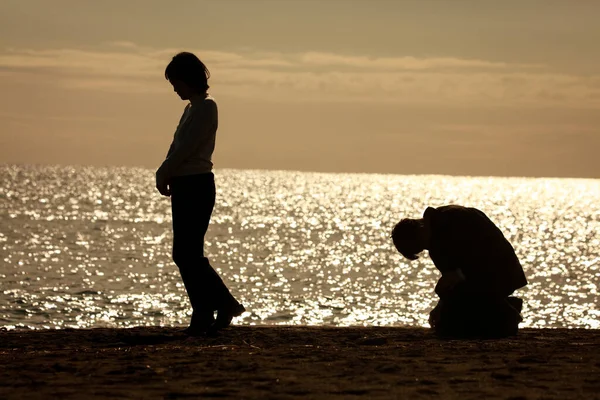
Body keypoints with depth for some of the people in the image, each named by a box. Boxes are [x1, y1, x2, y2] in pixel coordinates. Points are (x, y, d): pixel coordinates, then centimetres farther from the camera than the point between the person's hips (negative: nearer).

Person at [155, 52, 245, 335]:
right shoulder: (192, 108, 18)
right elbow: (178, 148, 16)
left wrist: (164, 174, -7)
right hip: (184, 186, 10)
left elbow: (186, 148, -17)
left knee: (188, 254, -9)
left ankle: (204, 317, -3)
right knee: (185, 254, 9)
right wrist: (165, 175, 0)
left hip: (197, 186, -10)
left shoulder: (206, 107, -11)